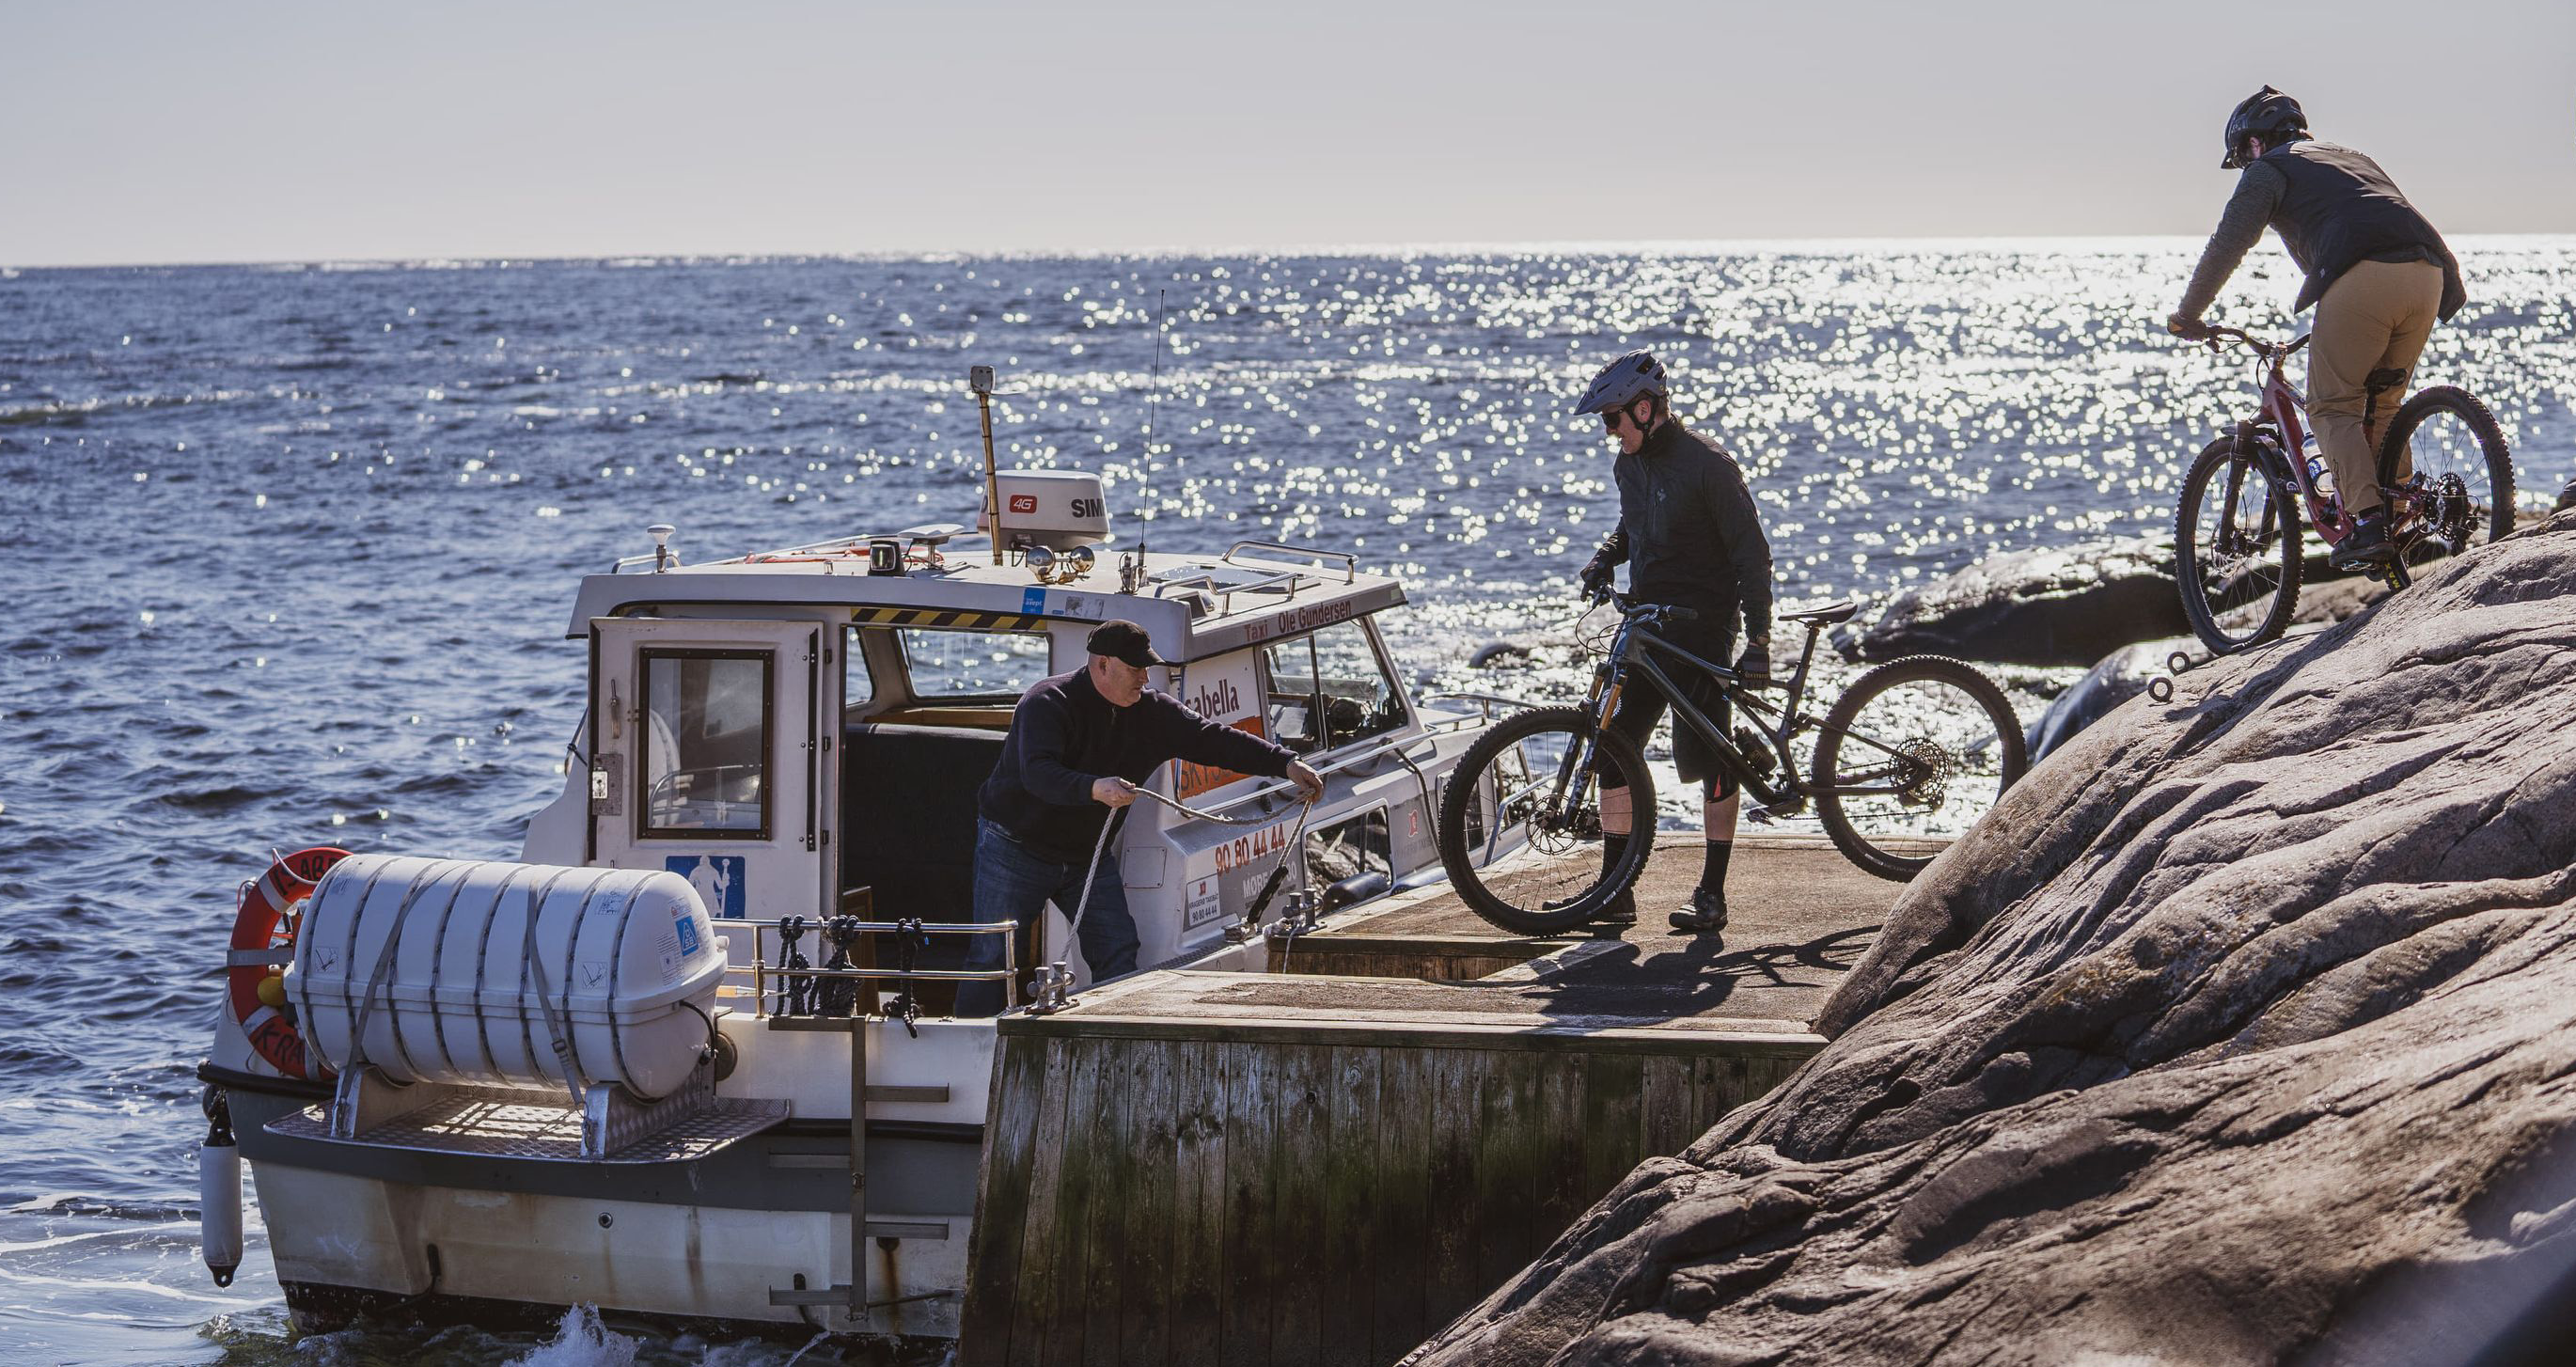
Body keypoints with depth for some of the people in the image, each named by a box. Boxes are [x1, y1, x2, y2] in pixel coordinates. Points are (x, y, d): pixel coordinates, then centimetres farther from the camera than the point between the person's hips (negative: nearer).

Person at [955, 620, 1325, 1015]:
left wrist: (1286, 764, -15)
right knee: (993, 955, -8)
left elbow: (1214, 741, -3)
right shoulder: (1048, 703, -20)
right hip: (1016, 846, -6)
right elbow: (1037, 772, -35)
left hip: (1089, 856, 6)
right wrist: (1094, 789, -53)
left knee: (1118, 952, -2)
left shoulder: (1152, 712, 0)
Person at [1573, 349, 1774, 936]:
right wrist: (1605, 557, 5)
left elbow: (1751, 552, -13)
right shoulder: (1628, 463, 8)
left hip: (1702, 626, -7)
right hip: (1644, 620, 7)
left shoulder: (1707, 465, -14)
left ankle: (1712, 895, 1)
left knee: (1705, 755, -7)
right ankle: (1614, 890, 6)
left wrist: (1758, 640, -18)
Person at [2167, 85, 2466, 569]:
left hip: (2361, 278, -7)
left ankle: (2368, 524, -11)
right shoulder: (2351, 157, 36)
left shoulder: (2269, 170, 15)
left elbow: (2227, 244, 6)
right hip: (2427, 274, 7)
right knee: (2383, 404, 20)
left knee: (2333, 407, 3)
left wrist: (2188, 314, 15)